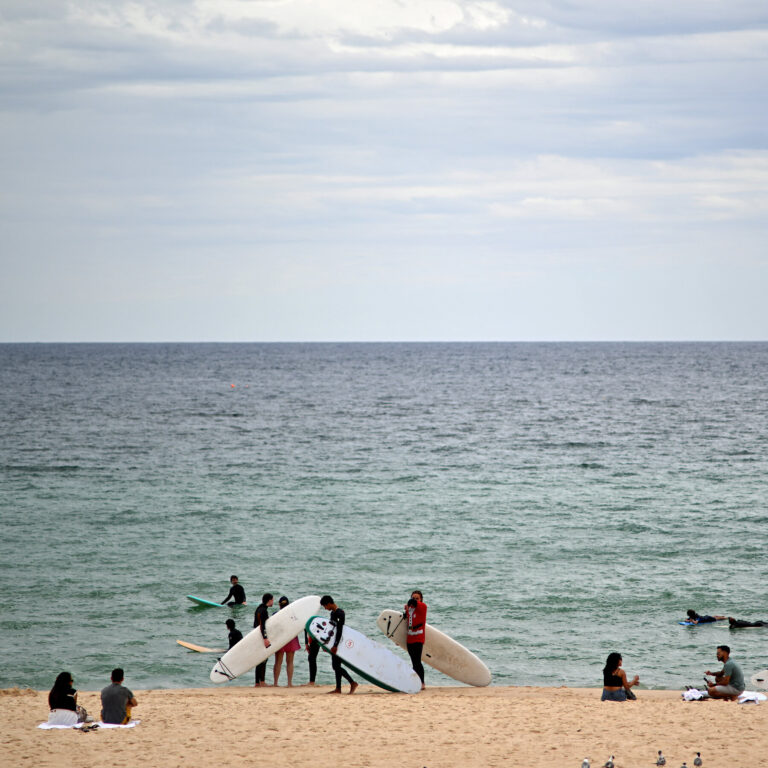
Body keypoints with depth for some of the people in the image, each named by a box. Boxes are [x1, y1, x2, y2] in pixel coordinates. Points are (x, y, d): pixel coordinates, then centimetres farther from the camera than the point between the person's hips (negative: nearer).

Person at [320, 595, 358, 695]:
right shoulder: (333, 613, 14)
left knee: (337, 666, -12)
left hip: (338, 642, -10)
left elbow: (339, 630, -22)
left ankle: (353, 683, -11)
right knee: (335, 666, 9)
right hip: (333, 643, 10)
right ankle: (338, 688, 11)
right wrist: (327, 643, 25)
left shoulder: (339, 613, -16)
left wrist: (335, 645, -26)